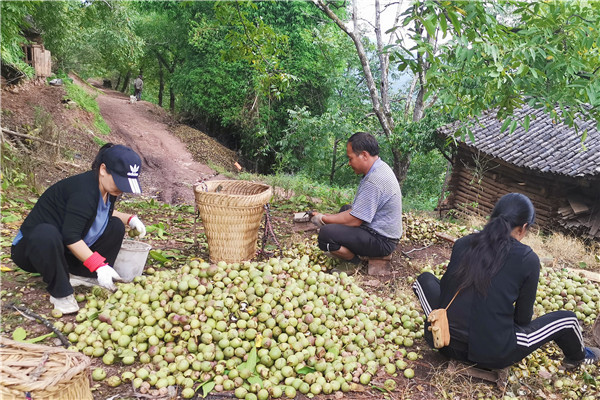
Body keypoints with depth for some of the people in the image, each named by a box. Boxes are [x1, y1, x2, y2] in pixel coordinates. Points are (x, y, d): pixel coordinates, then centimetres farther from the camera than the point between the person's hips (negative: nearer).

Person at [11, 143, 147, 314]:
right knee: (46, 234, -42)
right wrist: (99, 266, -33)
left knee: (115, 225, -3)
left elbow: (105, 213, 19)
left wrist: (130, 219, 1)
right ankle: (61, 293, -21)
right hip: (32, 247, -8)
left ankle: (83, 275, -1)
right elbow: (71, 238, -33)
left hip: (63, 249, 8)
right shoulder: (84, 191, -30)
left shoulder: (107, 190, -3)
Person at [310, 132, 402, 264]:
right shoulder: (379, 168, 7)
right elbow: (358, 210, 13)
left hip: (381, 241, -11)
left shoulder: (374, 181, -27)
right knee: (345, 209, 29)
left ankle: (356, 264, -1)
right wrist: (331, 216, 6)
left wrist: (324, 219, -10)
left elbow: (355, 220, -23)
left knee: (326, 233, -24)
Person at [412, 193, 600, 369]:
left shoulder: (462, 244, -1)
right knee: (566, 319, 17)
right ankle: (577, 357, 47)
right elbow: (523, 318, 1)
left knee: (425, 278, 24)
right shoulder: (528, 260, -7)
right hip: (492, 357, -2)